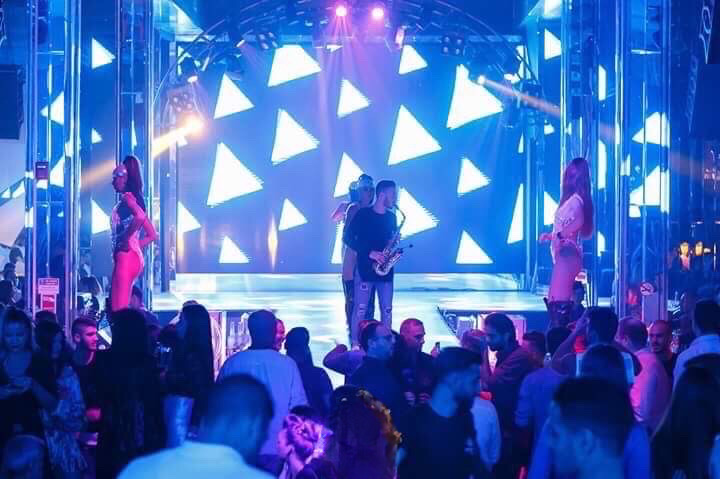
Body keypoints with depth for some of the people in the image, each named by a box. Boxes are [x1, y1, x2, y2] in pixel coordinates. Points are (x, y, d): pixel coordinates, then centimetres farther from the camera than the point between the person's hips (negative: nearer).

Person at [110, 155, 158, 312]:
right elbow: (152, 235, 23)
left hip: (126, 256, -10)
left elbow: (140, 216, -30)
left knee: (119, 309, -12)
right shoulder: (133, 199, 20)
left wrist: (125, 239, -19)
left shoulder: (127, 197, -6)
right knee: (115, 306, 12)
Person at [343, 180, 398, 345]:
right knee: (360, 308, -4)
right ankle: (355, 343, 1)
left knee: (387, 309, 3)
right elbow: (348, 238, -10)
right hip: (365, 269, -5)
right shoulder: (363, 214, -6)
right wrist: (369, 252, -18)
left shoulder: (391, 217, 11)